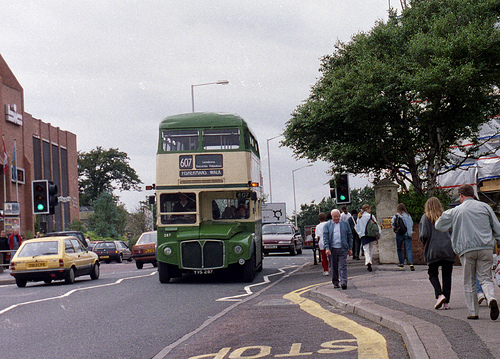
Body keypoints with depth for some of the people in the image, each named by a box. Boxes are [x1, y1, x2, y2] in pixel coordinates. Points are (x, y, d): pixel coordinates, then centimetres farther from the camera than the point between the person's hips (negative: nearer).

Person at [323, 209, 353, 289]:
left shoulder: (345, 224, 12)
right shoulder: (327, 225, 9)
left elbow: (349, 236, 13)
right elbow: (325, 237, 1)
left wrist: (350, 248, 7)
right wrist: (327, 248, -11)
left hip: (342, 249, 0)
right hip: (332, 249, 0)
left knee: (343, 266, -9)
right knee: (333, 267, 5)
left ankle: (344, 282, -14)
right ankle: (335, 282, 16)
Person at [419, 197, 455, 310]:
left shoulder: (425, 217, 1)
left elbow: (424, 235, -9)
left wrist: (425, 244, 10)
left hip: (433, 251, -2)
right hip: (448, 250, 2)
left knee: (433, 274, 11)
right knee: (447, 276, 7)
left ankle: (439, 295, -12)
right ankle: (446, 302, 4)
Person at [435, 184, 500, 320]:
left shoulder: (455, 211, 5)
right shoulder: (485, 207, 8)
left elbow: (439, 225, 11)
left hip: (466, 249, -1)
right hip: (485, 248, 1)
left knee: (469, 282, 9)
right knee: (486, 278, 3)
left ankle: (473, 312, 8)